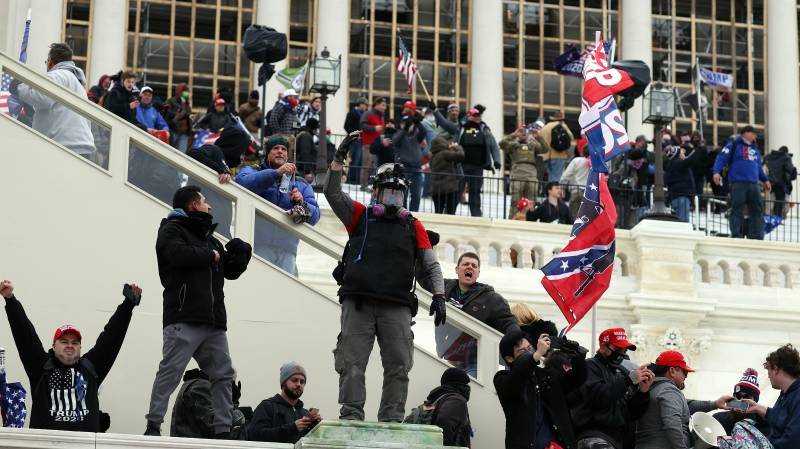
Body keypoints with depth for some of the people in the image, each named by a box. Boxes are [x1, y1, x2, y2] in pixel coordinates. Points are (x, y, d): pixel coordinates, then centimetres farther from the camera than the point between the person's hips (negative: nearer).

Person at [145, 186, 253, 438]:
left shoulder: (209, 237, 27)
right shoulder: (172, 230, 3)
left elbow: (231, 271, 27)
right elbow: (179, 254, -20)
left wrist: (240, 256, 5)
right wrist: (211, 255, -6)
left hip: (214, 322, 8)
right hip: (184, 319, -8)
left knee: (223, 374, 5)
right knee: (171, 371, -12)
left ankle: (222, 430, 8)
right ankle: (153, 426, -12)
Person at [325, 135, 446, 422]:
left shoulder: (413, 226, 18)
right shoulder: (360, 216, 14)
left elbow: (431, 265, 16)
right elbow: (333, 193, 1)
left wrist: (439, 296, 3)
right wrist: (339, 157, -10)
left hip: (397, 306, 1)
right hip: (358, 302, -1)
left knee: (398, 367, -2)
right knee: (352, 364, -5)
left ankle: (392, 421, 1)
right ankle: (351, 416, -2)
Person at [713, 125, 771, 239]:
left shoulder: (755, 149, 22)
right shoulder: (734, 145, 0)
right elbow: (721, 158, -7)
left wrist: (765, 180, 33)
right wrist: (717, 172, -21)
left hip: (753, 184, 7)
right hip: (738, 183, -7)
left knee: (757, 210, 4)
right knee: (737, 210, -5)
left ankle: (756, 236, 8)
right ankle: (736, 236, -2)